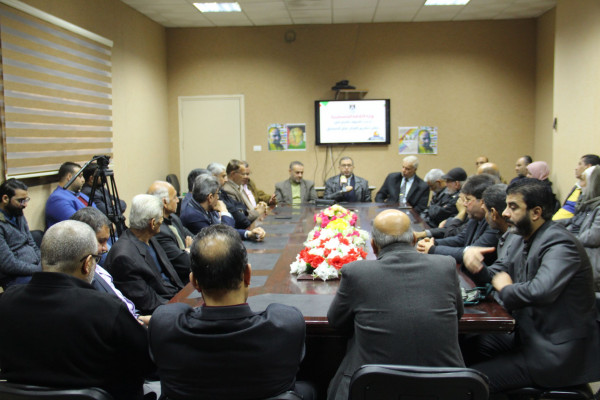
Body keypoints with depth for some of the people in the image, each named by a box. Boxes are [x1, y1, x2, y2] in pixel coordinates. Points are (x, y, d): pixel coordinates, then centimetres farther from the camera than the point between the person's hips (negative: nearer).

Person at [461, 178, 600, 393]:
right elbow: (500, 270, 16)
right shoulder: (527, 240, 8)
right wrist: (479, 269, -8)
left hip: (557, 354, -9)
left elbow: (541, 291, -39)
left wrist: (505, 289, -19)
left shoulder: (559, 244, -22)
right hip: (528, 334, 9)